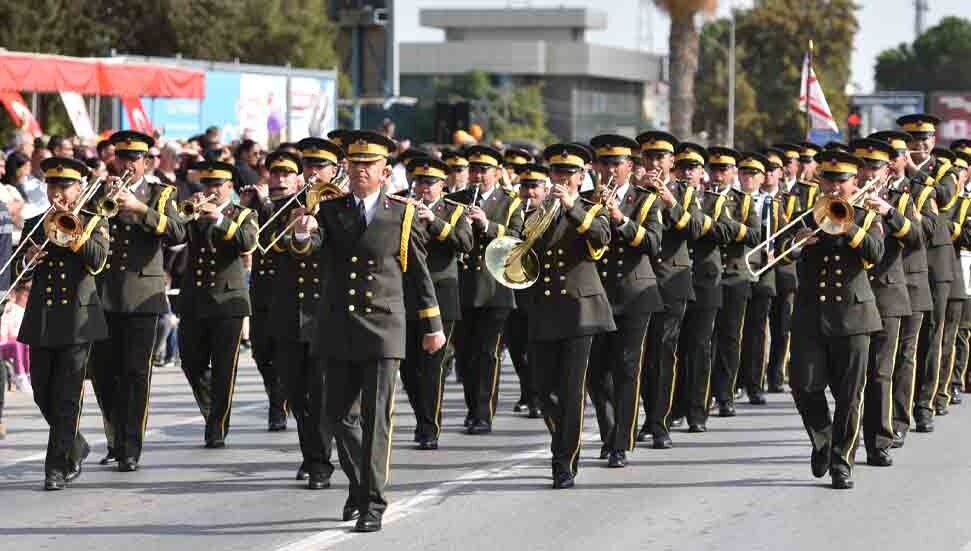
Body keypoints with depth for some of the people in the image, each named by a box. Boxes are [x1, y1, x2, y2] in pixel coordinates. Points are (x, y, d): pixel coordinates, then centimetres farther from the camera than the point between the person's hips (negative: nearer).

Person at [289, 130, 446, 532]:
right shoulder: (331, 211, 5)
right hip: (337, 329, 3)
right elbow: (308, 247, -13)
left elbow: (418, 273, 8)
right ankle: (359, 483, 30)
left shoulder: (401, 216, 2)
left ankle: (372, 503, -3)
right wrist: (302, 233, -37)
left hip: (382, 329, -3)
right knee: (338, 413, 9)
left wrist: (432, 325, 9)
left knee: (376, 419, -6)